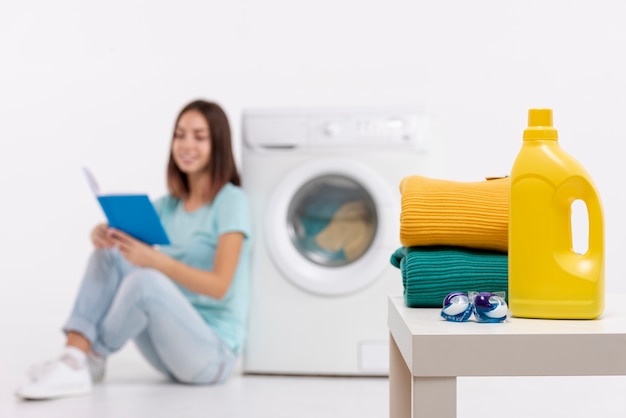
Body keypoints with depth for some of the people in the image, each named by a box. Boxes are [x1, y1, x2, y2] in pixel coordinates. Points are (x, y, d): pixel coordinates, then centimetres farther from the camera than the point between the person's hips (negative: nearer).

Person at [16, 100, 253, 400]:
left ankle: (89, 360, -12)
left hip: (214, 354, -6)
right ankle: (73, 356, -22)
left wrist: (155, 260, -32)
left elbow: (220, 286, -18)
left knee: (146, 280, -33)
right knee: (109, 251, -11)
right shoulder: (168, 205, 11)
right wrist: (103, 234, -20)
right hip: (170, 342, 6)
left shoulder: (232, 201, -9)